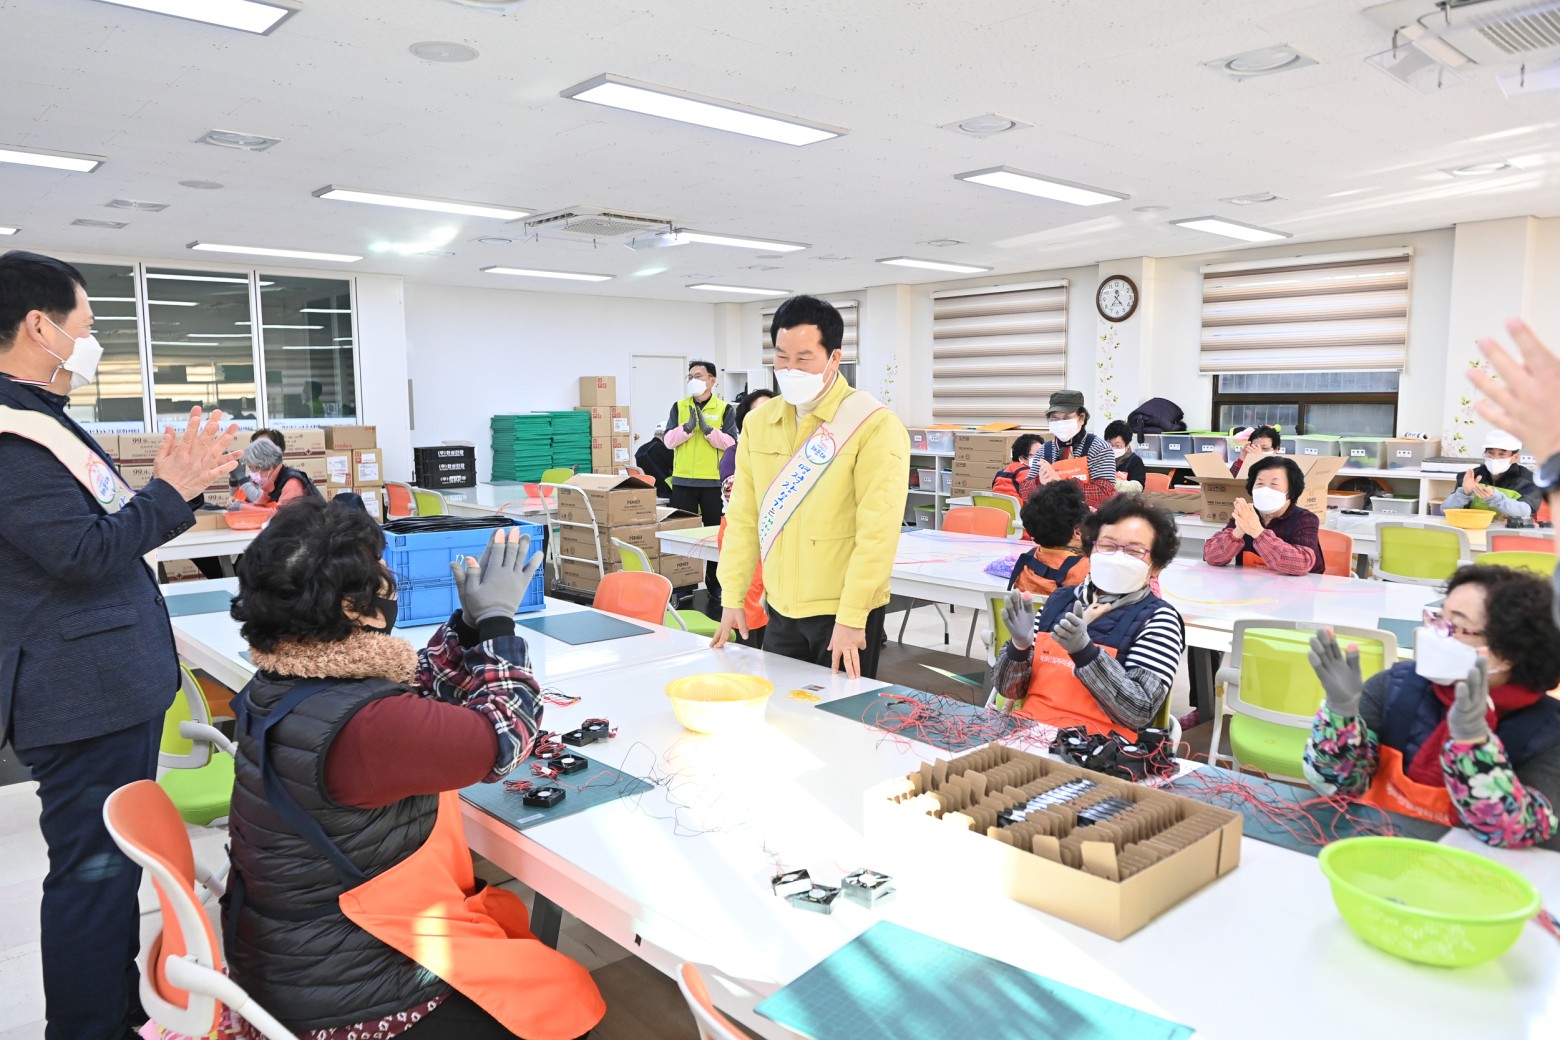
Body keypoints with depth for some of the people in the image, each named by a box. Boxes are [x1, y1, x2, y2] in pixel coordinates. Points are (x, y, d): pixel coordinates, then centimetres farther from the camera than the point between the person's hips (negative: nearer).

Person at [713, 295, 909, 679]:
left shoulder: (875, 426, -13)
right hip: (780, 610, 5)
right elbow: (743, 518, 8)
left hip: (846, 611, -5)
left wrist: (851, 619, -19)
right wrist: (732, 597, 5)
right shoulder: (758, 423, 5)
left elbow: (877, 534, -17)